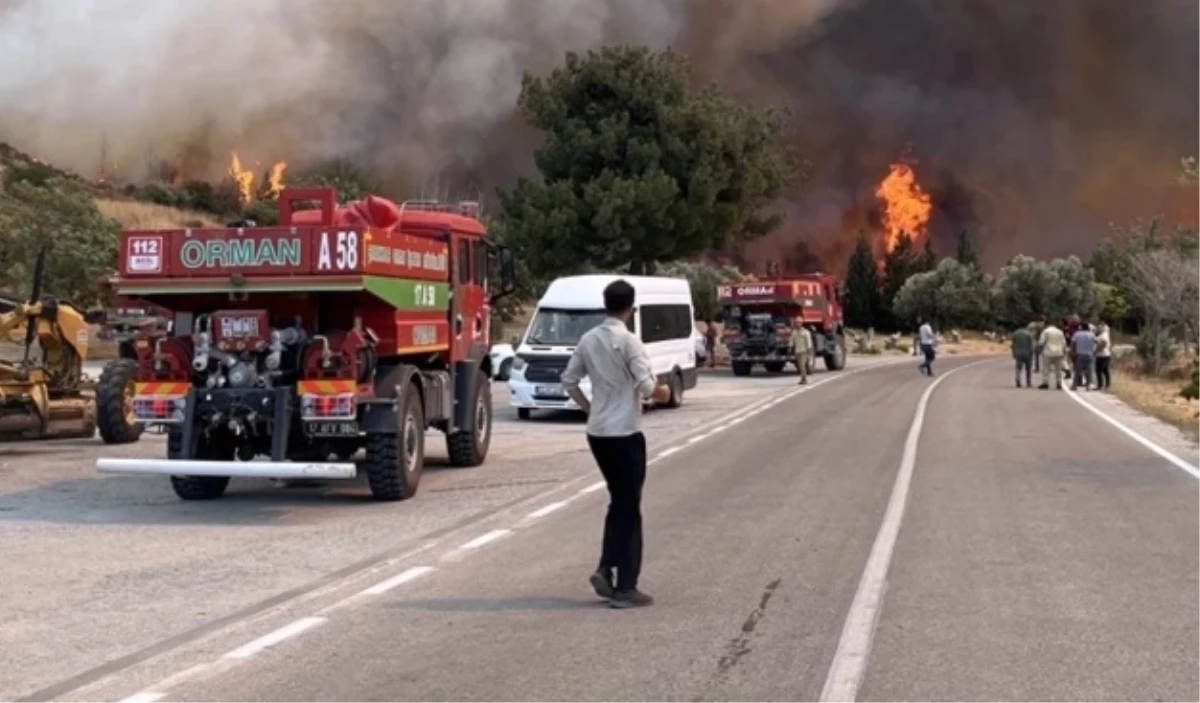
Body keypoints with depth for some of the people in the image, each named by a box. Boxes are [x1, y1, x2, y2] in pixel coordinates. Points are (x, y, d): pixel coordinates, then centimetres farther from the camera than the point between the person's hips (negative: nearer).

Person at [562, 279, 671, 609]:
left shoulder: (588, 340, 5)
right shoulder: (629, 341, -14)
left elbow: (569, 381, 9)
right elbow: (646, 387, -19)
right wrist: (662, 392, 1)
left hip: (597, 433, 6)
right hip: (625, 433, -6)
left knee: (618, 503, 20)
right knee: (629, 509, 1)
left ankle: (605, 569, 9)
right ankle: (625, 588, 4)